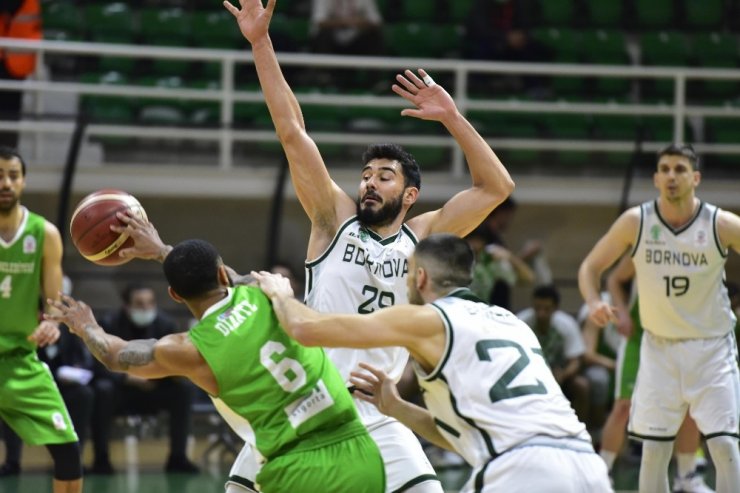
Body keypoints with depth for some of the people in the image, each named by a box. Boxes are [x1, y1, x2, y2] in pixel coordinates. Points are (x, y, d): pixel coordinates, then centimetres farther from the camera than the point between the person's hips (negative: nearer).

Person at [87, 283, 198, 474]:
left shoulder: (165, 324, -5)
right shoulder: (109, 324, -13)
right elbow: (101, 367, -20)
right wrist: (128, 378, -37)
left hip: (151, 392, 3)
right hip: (120, 389, -3)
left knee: (184, 387, -22)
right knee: (103, 389, -36)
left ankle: (177, 457, -16)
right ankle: (101, 459, -27)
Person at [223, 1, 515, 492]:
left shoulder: (422, 237, 6)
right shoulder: (335, 218, 4)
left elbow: (497, 186, 1)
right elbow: (292, 132, -2)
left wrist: (451, 117, -6)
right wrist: (260, 43, -7)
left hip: (377, 419, 0)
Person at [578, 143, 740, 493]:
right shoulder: (635, 222, -8)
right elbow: (591, 266, 2)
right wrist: (593, 301, -18)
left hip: (711, 347, -1)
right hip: (659, 347, 2)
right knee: (654, 450, 2)